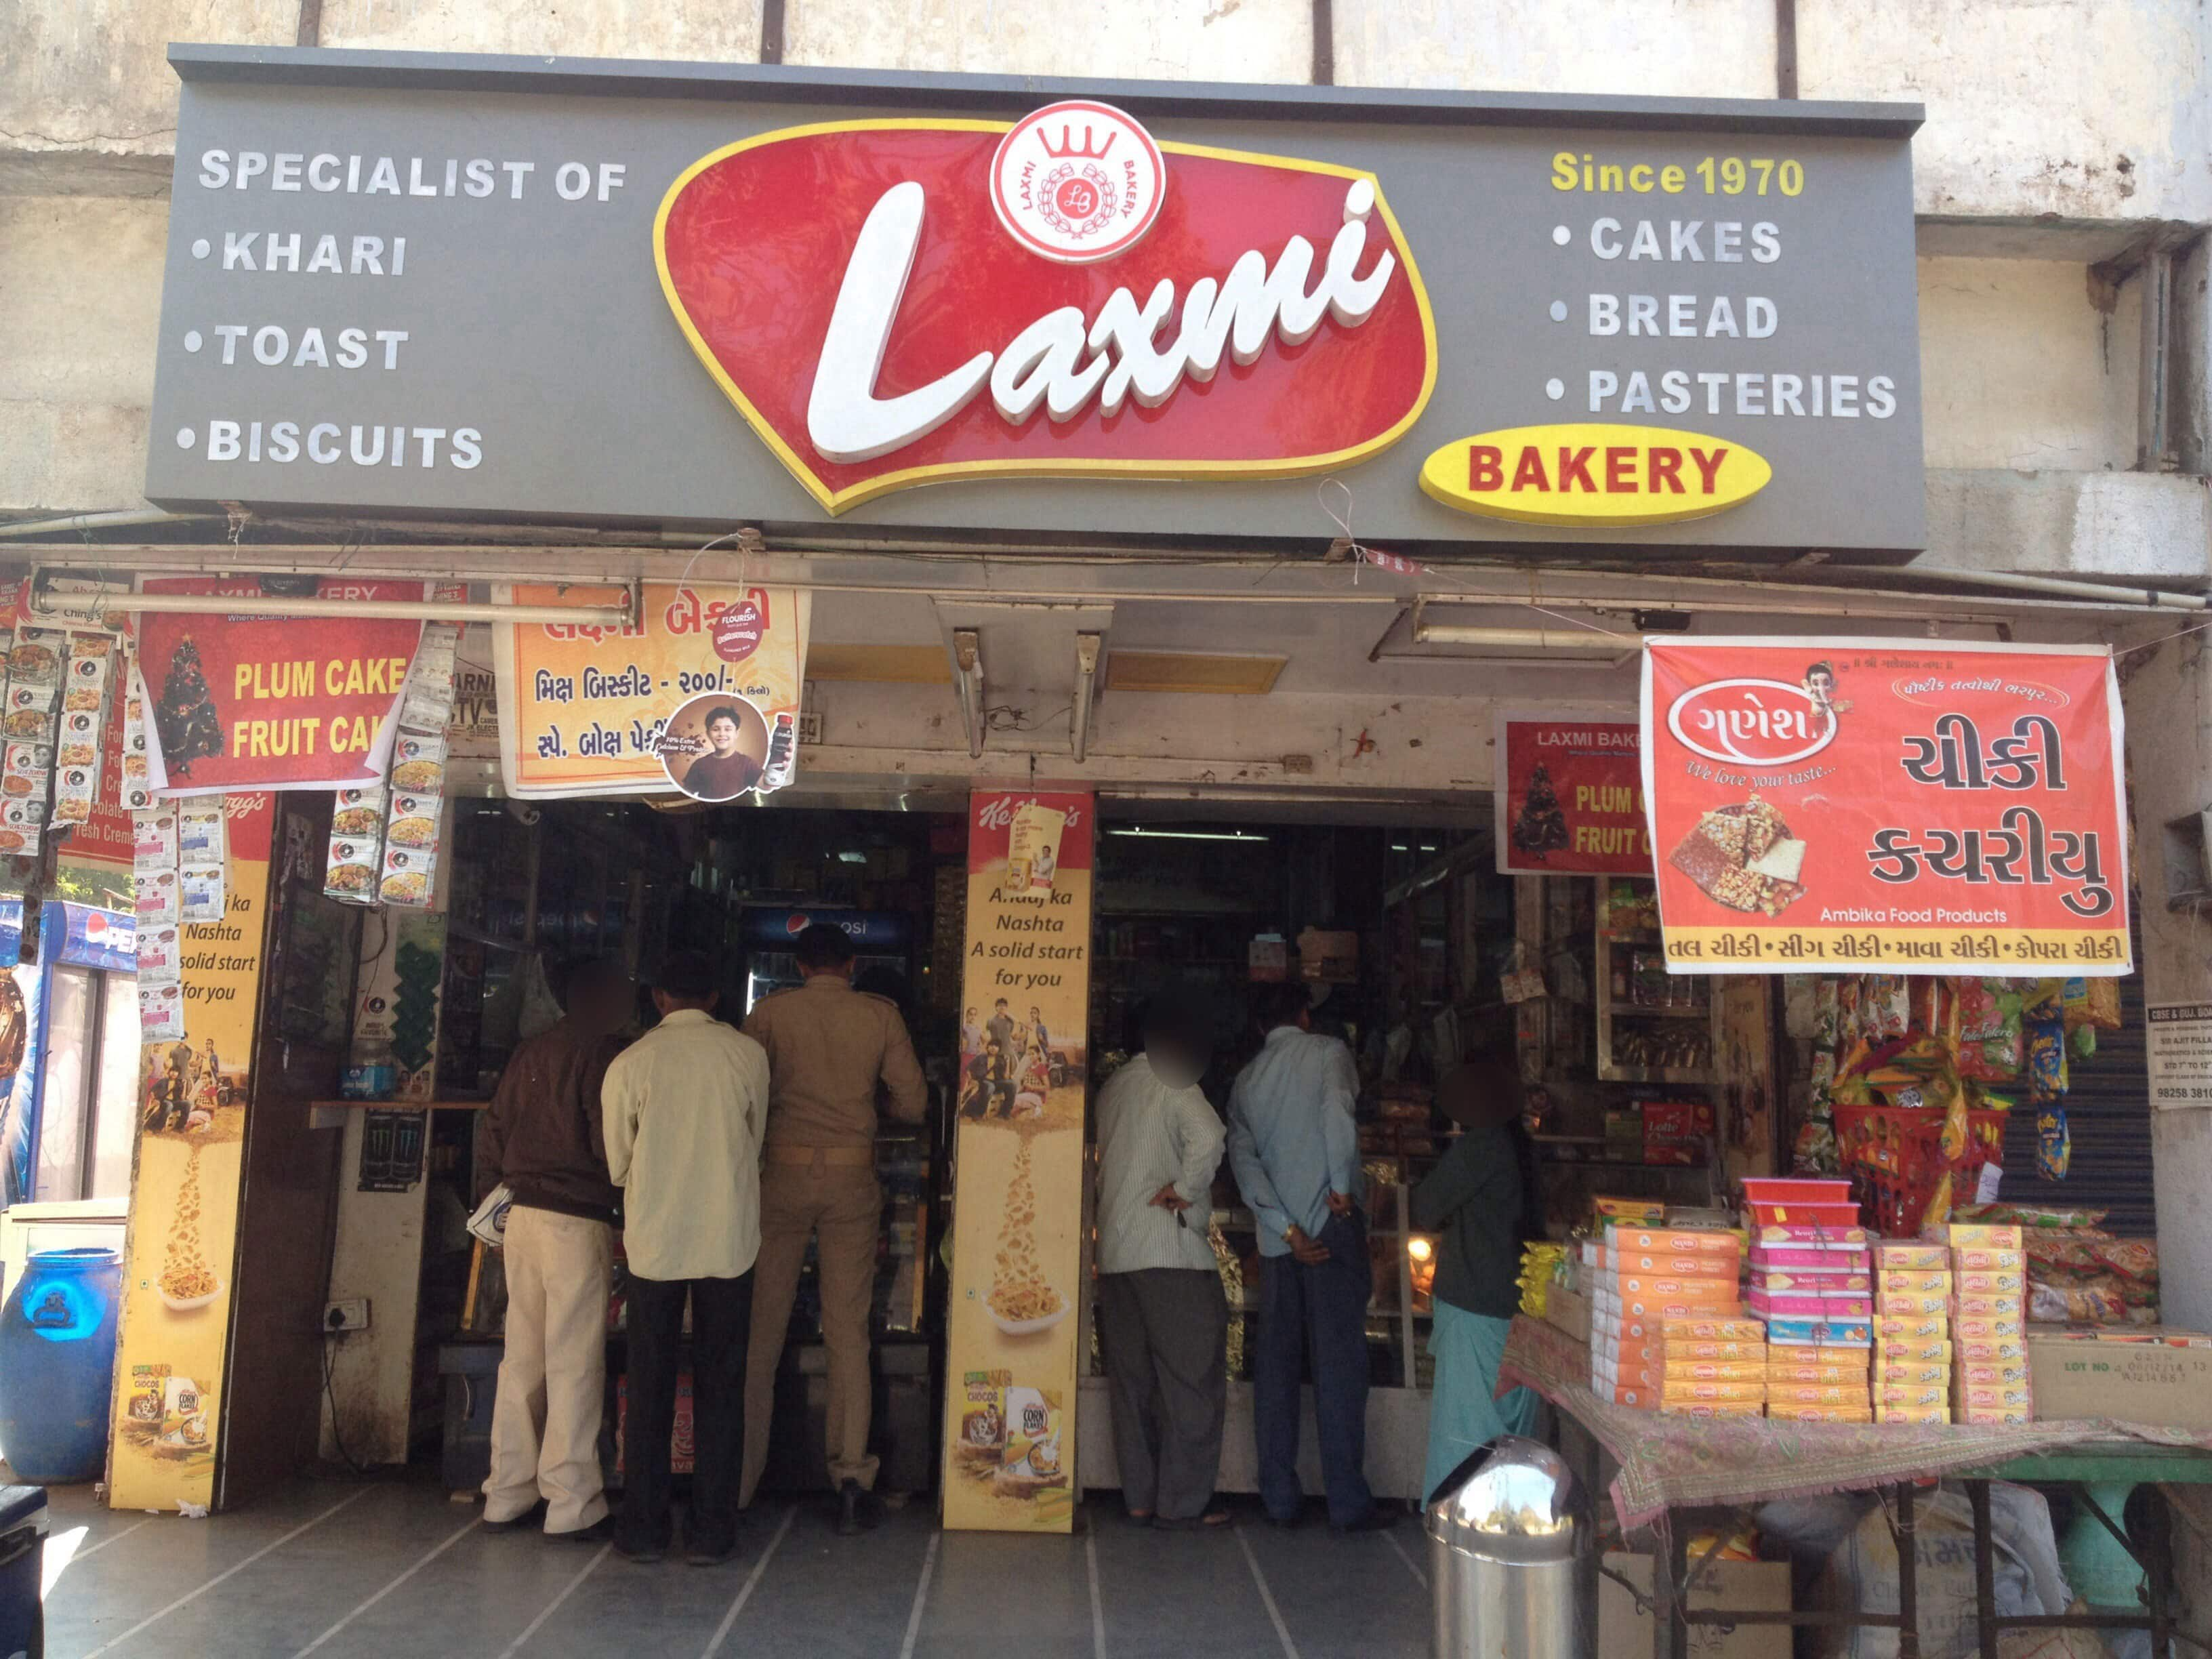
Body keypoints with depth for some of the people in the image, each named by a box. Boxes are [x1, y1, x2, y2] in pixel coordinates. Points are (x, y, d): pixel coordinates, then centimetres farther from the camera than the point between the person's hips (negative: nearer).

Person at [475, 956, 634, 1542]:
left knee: (522, 1357, 12)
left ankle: (508, 1494, 18)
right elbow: (608, 1141, -15)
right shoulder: (602, 1052, -9)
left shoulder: (530, 1052, 13)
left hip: (521, 1214, 7)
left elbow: (491, 1131, 15)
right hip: (577, 1218, -7)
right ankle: (571, 1504, 2)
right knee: (575, 1361, -2)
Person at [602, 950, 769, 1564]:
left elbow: (617, 1163, 5)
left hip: (654, 1240, 0)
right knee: (720, 1386, 8)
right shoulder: (748, 1055, -2)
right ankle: (712, 1530, 11)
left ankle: (644, 1526, 16)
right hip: (729, 1238, 0)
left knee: (650, 1387, 11)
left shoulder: (631, 1063, -4)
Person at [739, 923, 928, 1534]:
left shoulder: (771, 1012, 1)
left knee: (761, 1329, 6)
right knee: (849, 1332, 7)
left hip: (784, 1170, 0)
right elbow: (913, 1104, 3)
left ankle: (739, 1480, 10)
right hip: (853, 1175, 1)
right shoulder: (881, 1015, 3)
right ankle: (852, 1477, 5)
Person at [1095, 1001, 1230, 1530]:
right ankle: (1183, 1502, 3)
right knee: (1192, 1381, 1)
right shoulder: (1175, 1085, -9)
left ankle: (1140, 1496, 17)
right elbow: (1209, 1137, -26)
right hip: (1173, 1254, -7)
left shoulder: (1113, 1086, 13)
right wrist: (1187, 1188, -13)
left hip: (1115, 1253, 7)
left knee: (1132, 1382, 12)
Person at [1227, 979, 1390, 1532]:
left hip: (1277, 1236, 5)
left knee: (1275, 1363, 9)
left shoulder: (1245, 1079, 13)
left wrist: (1286, 1228, -5)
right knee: (1339, 1362, -1)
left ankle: (1279, 1497, 11)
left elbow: (1243, 1160, 2)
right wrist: (1341, 1188, -11)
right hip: (1331, 1226, -4)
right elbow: (1337, 1109, -18)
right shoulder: (1327, 1052, 2)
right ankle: (1347, 1501, 0)